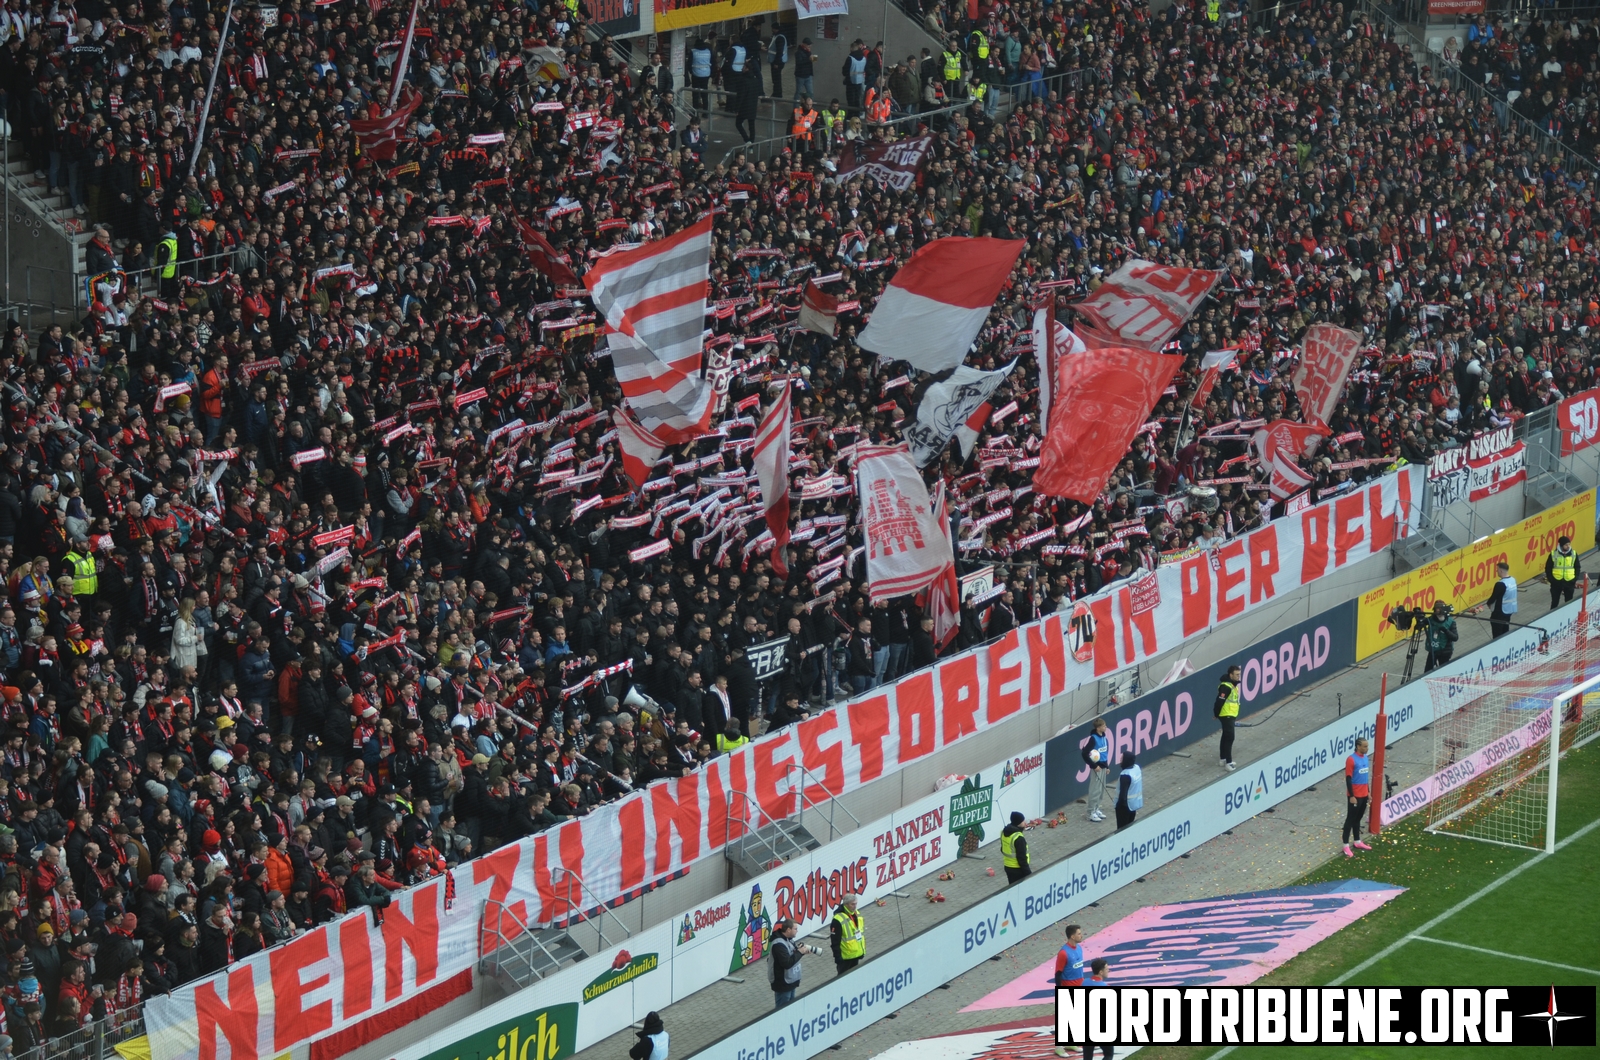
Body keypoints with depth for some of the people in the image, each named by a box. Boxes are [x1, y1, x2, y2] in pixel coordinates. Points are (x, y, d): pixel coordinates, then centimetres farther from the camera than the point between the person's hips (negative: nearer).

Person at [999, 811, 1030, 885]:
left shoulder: (1004, 832, 1)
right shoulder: (1019, 838, -26)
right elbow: (1022, 858, -24)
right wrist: (1028, 873, -17)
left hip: (1008, 867, 8)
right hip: (1018, 869, -8)